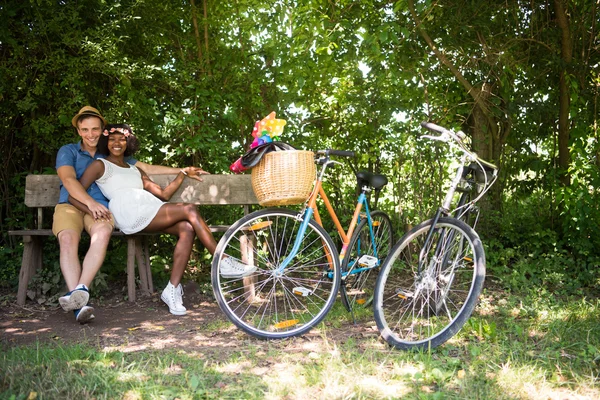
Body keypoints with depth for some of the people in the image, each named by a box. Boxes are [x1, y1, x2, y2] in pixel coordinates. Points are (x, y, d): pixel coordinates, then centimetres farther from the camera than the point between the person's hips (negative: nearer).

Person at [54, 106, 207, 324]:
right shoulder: (68, 151, 14)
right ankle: (79, 305, -46)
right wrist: (90, 202, -22)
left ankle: (80, 290, -47)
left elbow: (148, 168, 26)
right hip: (69, 206, -1)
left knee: (102, 233, -37)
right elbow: (68, 180, -4)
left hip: (99, 208, 2)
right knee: (68, 238, -36)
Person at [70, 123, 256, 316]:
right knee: (190, 210, -21)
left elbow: (163, 194, 27)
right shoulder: (100, 165, 17)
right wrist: (94, 211, -14)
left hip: (151, 210, 6)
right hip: (129, 213, -6)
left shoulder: (136, 170, 34)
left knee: (187, 229, -23)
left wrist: (182, 174, 19)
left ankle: (173, 289, -25)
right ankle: (224, 262, -18)